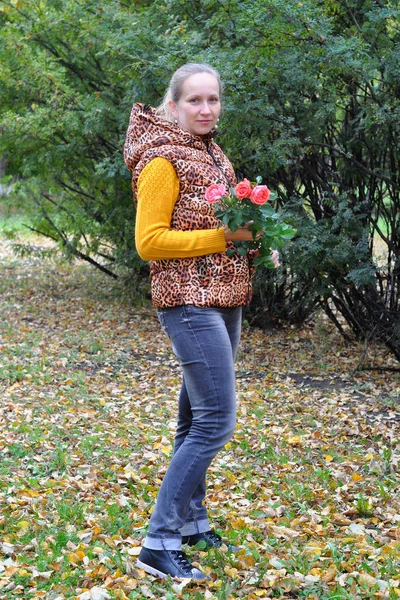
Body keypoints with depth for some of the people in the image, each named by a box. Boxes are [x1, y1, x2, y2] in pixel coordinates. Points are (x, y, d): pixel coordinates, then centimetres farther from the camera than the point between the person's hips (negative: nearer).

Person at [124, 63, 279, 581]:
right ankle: (159, 544, -9)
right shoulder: (163, 160, -11)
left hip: (223, 301, 9)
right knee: (216, 421, -13)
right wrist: (223, 236, -19)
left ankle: (191, 520, 28)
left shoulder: (212, 154, 15)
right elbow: (149, 242, -16)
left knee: (197, 417, 16)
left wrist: (252, 240, 5)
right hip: (190, 304, -9)